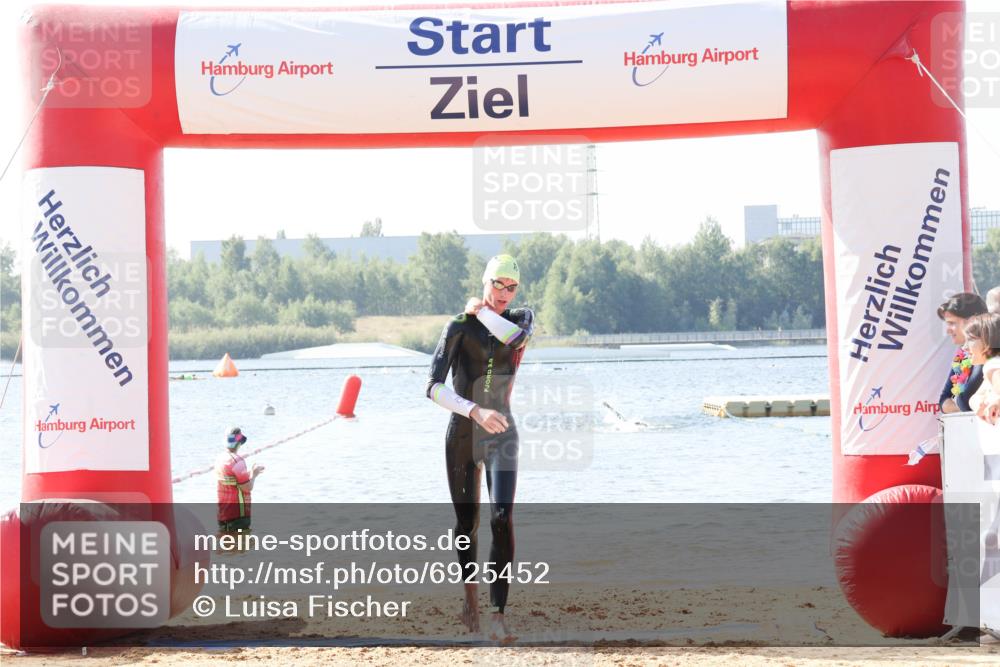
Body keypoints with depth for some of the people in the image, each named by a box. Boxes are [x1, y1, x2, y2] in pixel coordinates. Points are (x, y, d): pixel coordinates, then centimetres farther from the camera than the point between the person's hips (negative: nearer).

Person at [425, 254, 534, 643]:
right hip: (462, 435, -1)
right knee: (466, 521, 10)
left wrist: (481, 311, -9)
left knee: (502, 520, -17)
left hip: (501, 436, 1)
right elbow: (433, 388, -17)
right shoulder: (460, 327, -6)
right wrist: (475, 411, -30)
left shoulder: (521, 318, 5)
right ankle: (470, 596, 35)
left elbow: (515, 337, -23)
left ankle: (498, 617, -22)